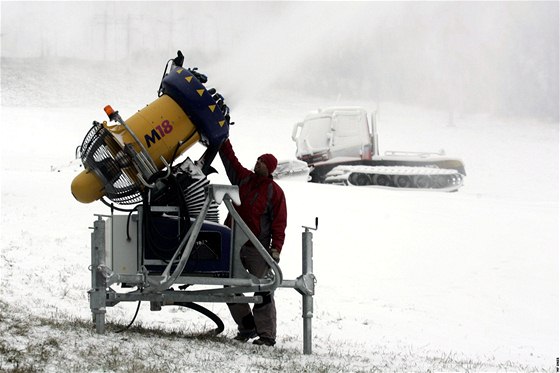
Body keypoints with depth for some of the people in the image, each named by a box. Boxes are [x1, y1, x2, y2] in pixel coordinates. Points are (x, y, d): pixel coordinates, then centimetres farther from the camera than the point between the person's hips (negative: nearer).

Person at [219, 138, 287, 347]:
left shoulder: (274, 192, -4)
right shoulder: (243, 178, 8)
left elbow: (279, 223, -5)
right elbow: (228, 157, 13)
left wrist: (276, 249, -13)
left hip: (257, 249, -5)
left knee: (262, 291, -7)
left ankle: (267, 335, -4)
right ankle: (247, 327, 19)